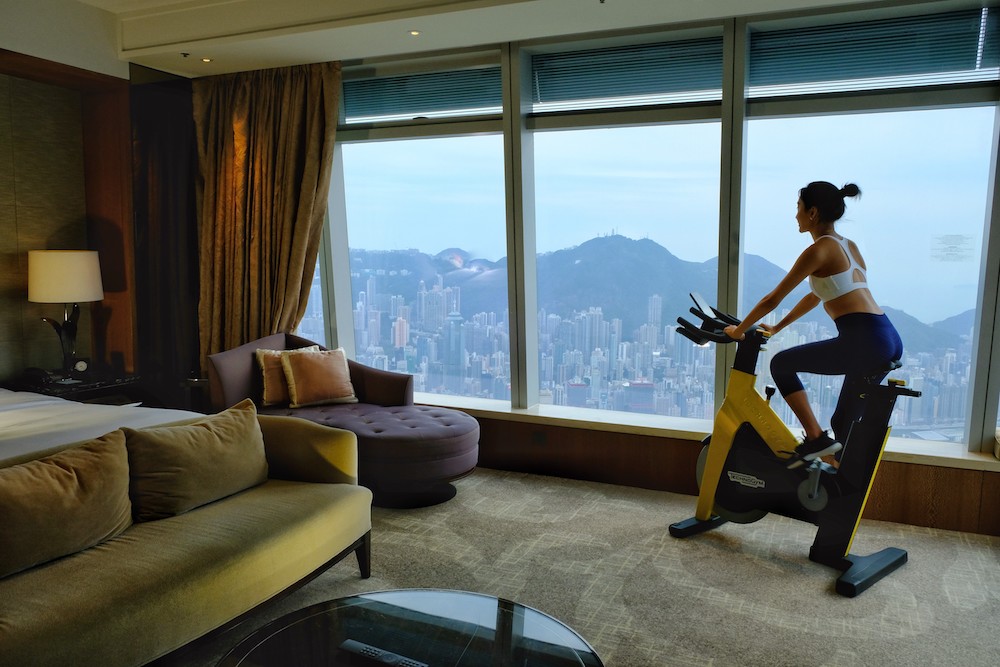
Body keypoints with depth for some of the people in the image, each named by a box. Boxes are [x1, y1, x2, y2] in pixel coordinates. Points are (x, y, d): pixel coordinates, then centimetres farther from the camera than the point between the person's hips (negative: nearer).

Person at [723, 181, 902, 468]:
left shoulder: (819, 250, -6)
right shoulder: (849, 246, 21)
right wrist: (776, 328, 35)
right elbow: (816, 296, 31)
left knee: (781, 364, 6)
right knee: (843, 425, 18)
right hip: (891, 341, 9)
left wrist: (739, 330, 9)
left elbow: (773, 299, -3)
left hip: (863, 341, -9)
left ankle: (815, 438, 1)